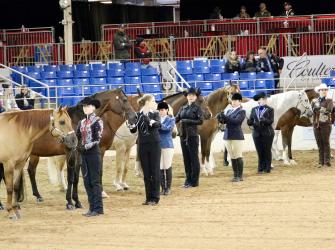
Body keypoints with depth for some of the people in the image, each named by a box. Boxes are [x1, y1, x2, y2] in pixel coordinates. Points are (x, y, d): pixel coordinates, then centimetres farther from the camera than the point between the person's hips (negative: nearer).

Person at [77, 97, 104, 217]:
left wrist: (86, 147, -23)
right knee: (87, 181, 7)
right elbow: (77, 137, 11)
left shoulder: (97, 121, -8)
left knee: (95, 181, -5)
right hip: (83, 154, 7)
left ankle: (98, 208, -2)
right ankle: (92, 207, 13)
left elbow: (97, 139, -15)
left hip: (93, 153, -7)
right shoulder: (82, 122, 13)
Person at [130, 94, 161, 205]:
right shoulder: (138, 115, 3)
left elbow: (158, 124, -19)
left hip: (154, 145, -2)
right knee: (146, 173, 7)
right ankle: (148, 198, 14)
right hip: (142, 146, 2)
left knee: (154, 172, 0)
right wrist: (131, 127, -17)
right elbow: (133, 130, 3)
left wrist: (153, 123, -37)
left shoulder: (155, 114, -1)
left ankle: (155, 198, 6)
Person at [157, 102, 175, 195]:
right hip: (158, 145, 3)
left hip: (167, 145, -3)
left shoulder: (170, 119, 1)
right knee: (160, 168, 3)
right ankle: (163, 188, 11)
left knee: (168, 167, 1)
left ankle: (168, 188, 10)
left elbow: (168, 128, -18)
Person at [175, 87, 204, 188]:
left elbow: (200, 121, -15)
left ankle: (194, 181, 4)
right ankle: (188, 179, 17)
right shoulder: (183, 109, 12)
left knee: (194, 158, -1)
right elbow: (176, 119, 8)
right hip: (183, 135, 6)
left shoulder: (197, 108, -4)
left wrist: (187, 121, -17)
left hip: (192, 135, -6)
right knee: (186, 158, 10)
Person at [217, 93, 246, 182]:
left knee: (238, 157, -4)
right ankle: (235, 175, 14)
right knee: (232, 157, 9)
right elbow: (224, 121, 8)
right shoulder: (229, 110, 15)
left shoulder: (242, 111, -4)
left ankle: (240, 176, 0)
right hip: (227, 136, 6)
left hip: (237, 136, -6)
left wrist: (225, 117, -26)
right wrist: (220, 118, -14)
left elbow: (236, 121, -19)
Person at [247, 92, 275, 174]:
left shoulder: (270, 110, 0)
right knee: (260, 152, 5)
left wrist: (263, 120, -29)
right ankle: (261, 168, 12)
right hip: (257, 133, 3)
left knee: (267, 151, 2)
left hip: (267, 134, -3)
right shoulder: (254, 110, 12)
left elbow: (270, 121, -12)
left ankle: (267, 168, 9)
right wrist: (249, 122, -15)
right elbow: (250, 121, 9)